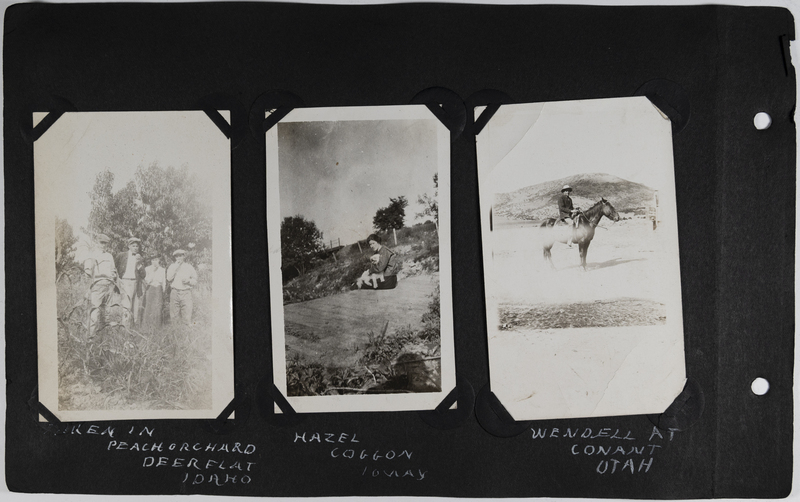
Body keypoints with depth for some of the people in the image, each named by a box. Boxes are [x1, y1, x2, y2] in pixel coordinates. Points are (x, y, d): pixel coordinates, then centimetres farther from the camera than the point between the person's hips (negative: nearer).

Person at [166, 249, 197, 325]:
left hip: (186, 293, -1)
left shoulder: (189, 267, 11)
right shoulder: (172, 266, 13)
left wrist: (188, 281, -9)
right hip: (174, 292, 1)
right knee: (174, 316, 0)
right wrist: (176, 267, -5)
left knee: (187, 316, -9)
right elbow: (169, 278, -4)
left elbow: (195, 282, 12)